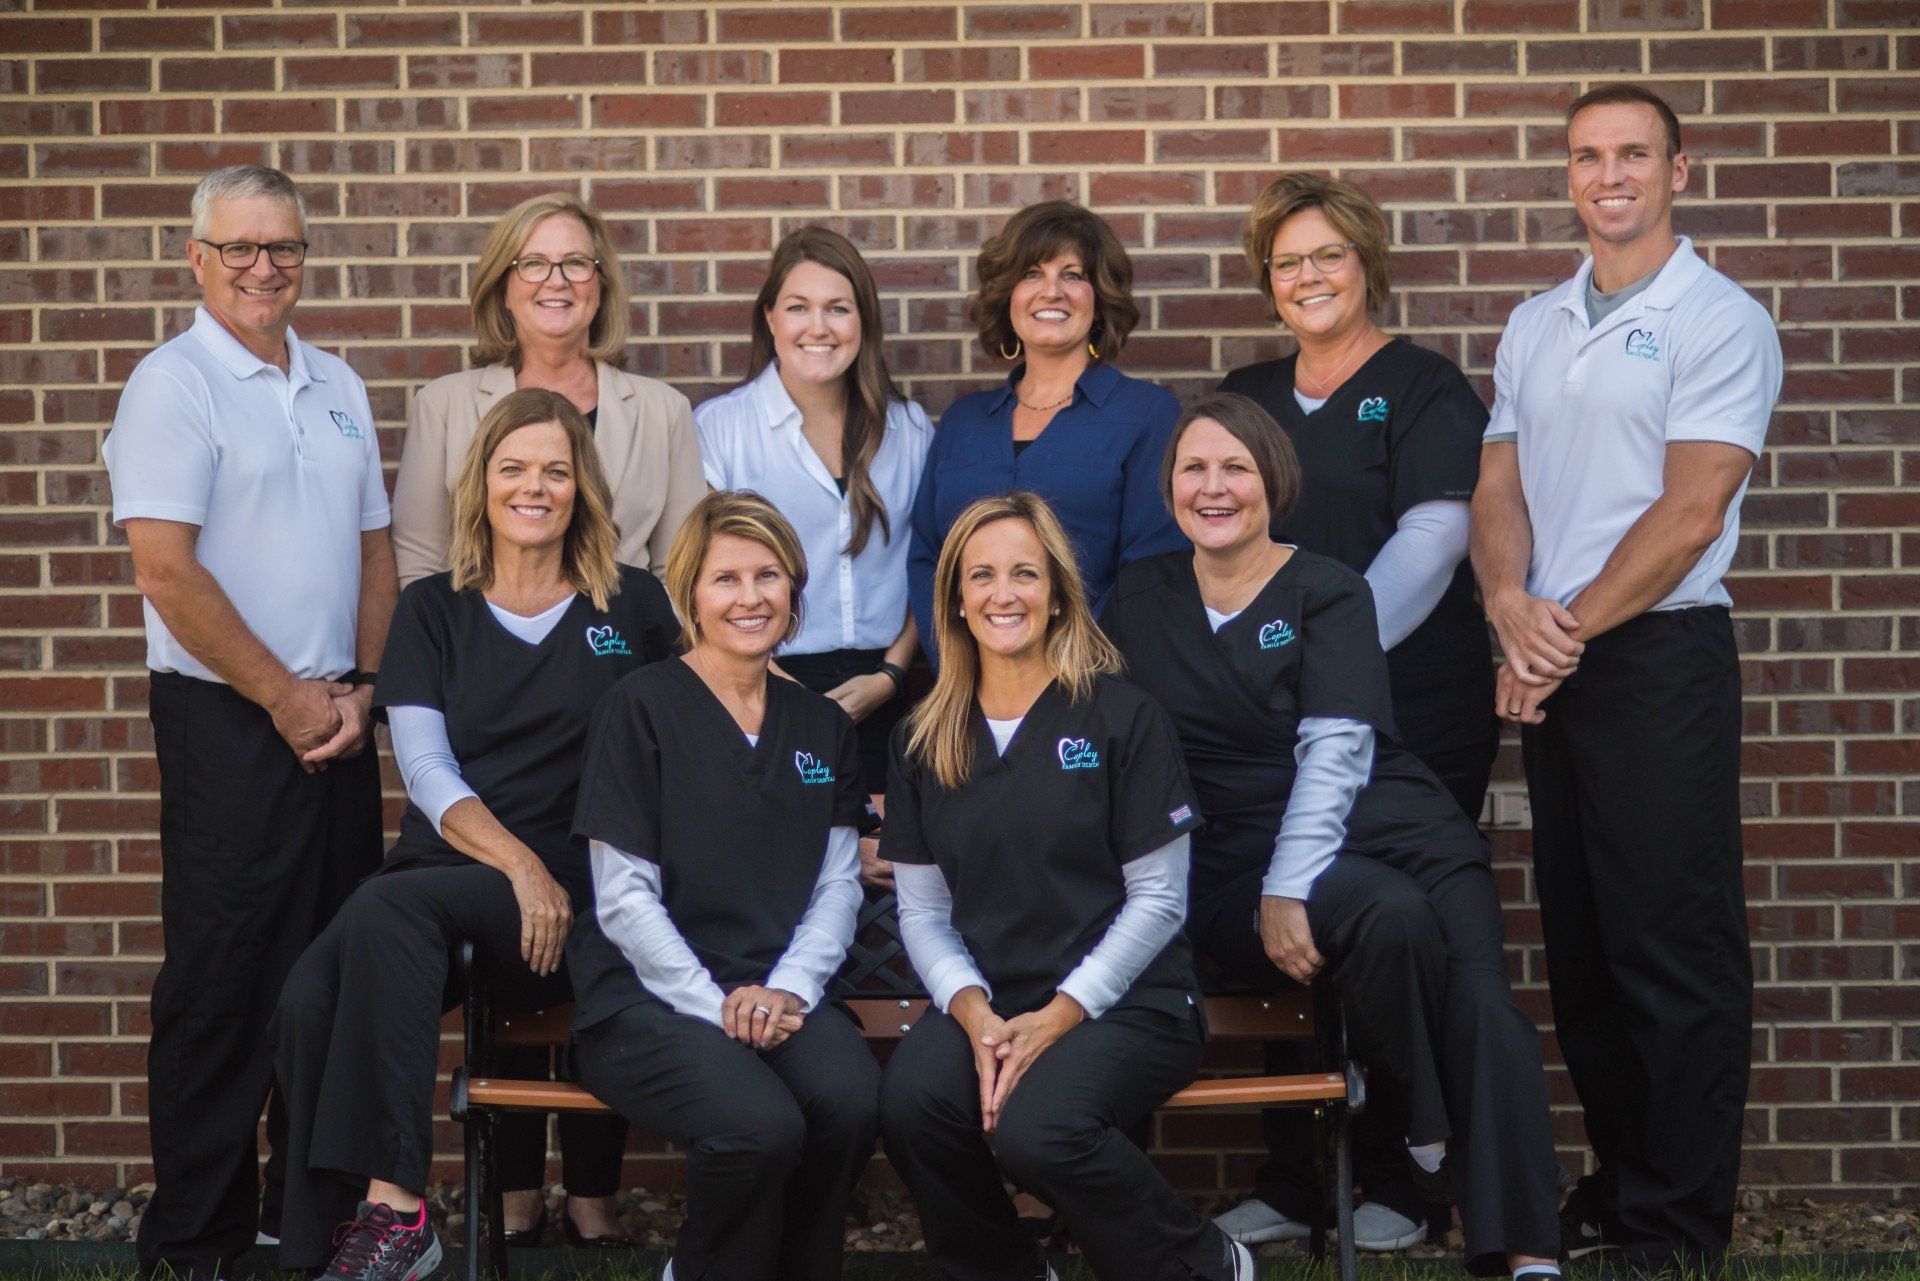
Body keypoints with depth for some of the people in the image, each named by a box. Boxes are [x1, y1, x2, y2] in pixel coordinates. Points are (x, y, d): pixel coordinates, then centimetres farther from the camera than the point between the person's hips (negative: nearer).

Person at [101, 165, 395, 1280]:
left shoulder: (337, 387, 13)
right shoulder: (175, 386, -7)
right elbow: (167, 570, -14)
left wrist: (361, 687, 2)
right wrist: (286, 698, -11)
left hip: (337, 719, 6)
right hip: (229, 725, -6)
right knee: (223, 979, -1)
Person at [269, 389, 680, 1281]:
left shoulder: (634, 606, 12)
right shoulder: (433, 612, 15)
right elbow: (427, 771, 4)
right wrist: (517, 865, -12)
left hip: (571, 893, -2)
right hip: (441, 869, 2)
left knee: (389, 908, -33)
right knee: (306, 1001, -28)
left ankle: (389, 1208, -29)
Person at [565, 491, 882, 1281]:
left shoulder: (823, 727, 15)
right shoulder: (642, 708, 0)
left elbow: (839, 887, 9)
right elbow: (624, 898, -5)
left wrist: (790, 990, -8)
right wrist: (716, 1005, -14)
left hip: (780, 993, 4)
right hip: (647, 997, -4)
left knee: (851, 1101, -29)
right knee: (759, 1127, -32)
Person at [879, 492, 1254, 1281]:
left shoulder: (1121, 717, -2)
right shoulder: (922, 741, 10)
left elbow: (1159, 899, -4)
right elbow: (923, 912, 8)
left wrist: (1058, 1016, -13)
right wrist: (974, 1012, -11)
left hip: (1125, 1002, -3)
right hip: (988, 1003, 4)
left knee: (1035, 1128, -32)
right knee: (910, 1104, -28)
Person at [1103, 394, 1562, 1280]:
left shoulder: (1327, 590, 7)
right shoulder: (1139, 598, 16)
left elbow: (1337, 746, -6)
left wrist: (1289, 889, -18)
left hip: (1385, 821, 0)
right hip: (1237, 858, 0)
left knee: (1482, 1002, -24)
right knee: (1392, 915, -32)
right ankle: (1428, 1132, -11)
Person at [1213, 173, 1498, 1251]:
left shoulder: (1425, 390, 1)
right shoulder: (1245, 398, 17)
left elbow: (1429, 543, -10)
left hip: (1410, 707, -4)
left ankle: (1397, 1181, 12)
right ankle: (1288, 1181, 13)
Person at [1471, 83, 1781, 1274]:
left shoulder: (1721, 320, -5)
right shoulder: (1534, 326, 14)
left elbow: (1690, 512, -12)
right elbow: (1500, 485, 10)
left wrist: (1572, 631, -11)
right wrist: (1513, 607, -8)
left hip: (1660, 653, -6)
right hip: (1548, 664, 6)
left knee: (1675, 943, -3)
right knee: (1580, 940, 11)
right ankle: (1619, 1180, 23)